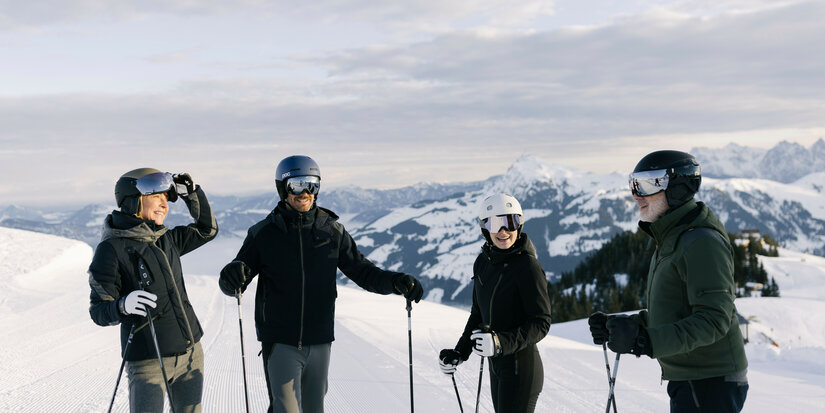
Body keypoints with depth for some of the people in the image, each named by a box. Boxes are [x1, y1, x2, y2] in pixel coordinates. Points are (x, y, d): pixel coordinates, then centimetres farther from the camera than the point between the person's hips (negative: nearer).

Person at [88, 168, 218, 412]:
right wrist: (123, 306, -31)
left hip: (190, 354, 6)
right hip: (148, 362, -6)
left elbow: (207, 230, 22)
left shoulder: (167, 240, 8)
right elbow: (98, 311, -10)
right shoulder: (112, 249, -11)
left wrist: (192, 193, 10)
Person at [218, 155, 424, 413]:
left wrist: (395, 282, -12)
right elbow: (233, 284, 0)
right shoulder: (264, 233, -2)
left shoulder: (332, 231, 2)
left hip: (320, 341, 3)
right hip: (280, 341, -3)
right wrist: (231, 277, -25)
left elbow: (361, 271, 6)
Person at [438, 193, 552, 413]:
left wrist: (502, 343, -29)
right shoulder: (483, 263, 5)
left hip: (521, 367, -7)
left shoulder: (528, 266, -15)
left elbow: (541, 323, -16)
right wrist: (460, 352, 13)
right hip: (495, 366, 7)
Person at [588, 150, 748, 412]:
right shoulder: (671, 242, 13)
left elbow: (713, 320, -26)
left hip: (709, 386, -10)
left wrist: (645, 341, -33)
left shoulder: (702, 242, -19)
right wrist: (614, 327, 5)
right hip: (686, 382, 10)